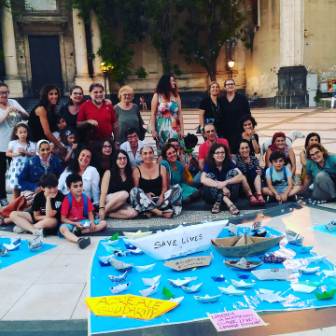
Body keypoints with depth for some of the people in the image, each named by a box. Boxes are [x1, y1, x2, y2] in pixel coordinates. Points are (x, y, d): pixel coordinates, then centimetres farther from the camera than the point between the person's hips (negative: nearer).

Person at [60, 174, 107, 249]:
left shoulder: (86, 198, 3)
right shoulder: (67, 200, -8)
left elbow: (90, 214, 6)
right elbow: (63, 219, -9)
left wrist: (92, 222, -15)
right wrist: (75, 224, -22)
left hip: (84, 222, 4)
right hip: (71, 223, -4)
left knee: (103, 223, -13)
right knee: (62, 228, -37)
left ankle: (78, 232, -27)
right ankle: (79, 240, -66)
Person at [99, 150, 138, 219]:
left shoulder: (129, 173, 9)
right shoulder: (109, 173, -2)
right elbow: (103, 192, -9)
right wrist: (101, 208, -20)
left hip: (123, 204, 4)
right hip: (109, 200, -4)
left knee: (133, 213, -28)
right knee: (124, 194, -34)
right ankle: (105, 211, -20)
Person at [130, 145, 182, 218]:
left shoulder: (161, 168, 10)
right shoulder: (137, 170, 4)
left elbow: (165, 187, 5)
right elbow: (136, 189, -1)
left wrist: (162, 195, -17)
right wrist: (146, 194, -21)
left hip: (159, 199, 2)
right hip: (146, 201, -1)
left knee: (177, 188, -18)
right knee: (134, 191, -30)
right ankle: (162, 212, -37)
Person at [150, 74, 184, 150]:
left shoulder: (176, 96, 9)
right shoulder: (157, 96, 1)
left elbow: (180, 114, 8)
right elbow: (153, 114, -1)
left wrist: (182, 129, 3)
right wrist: (153, 130, -6)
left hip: (175, 128, 2)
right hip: (162, 129, -2)